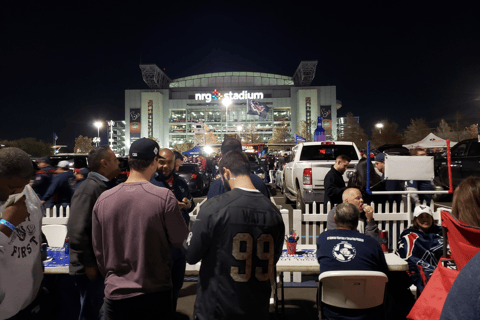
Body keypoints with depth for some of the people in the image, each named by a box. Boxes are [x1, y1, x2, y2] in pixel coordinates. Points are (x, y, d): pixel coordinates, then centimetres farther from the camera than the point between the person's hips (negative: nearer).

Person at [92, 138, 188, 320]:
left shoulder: (103, 199, -7)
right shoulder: (165, 197, -19)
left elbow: (98, 250, 3)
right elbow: (179, 239, -8)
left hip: (116, 293, 3)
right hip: (156, 292, -2)